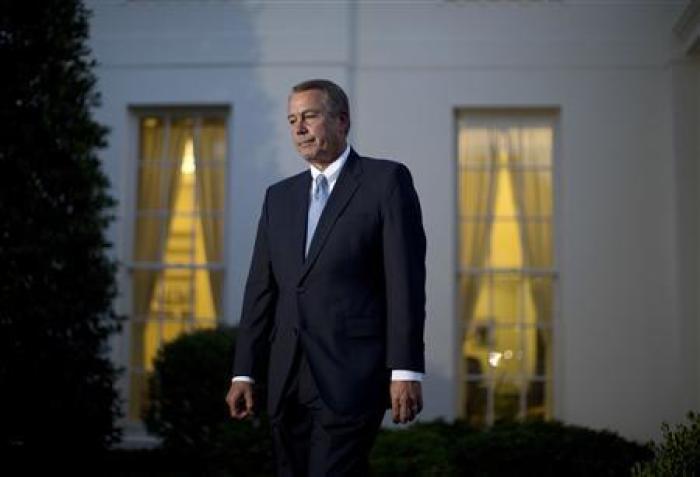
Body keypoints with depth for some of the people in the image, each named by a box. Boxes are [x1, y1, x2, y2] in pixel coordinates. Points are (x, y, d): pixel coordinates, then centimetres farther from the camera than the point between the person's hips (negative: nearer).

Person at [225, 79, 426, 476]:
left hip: (351, 378, -6)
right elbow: (261, 289, 14)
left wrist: (406, 371, -13)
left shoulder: (386, 179, 1)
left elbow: (405, 280, -6)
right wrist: (244, 373, 8)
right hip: (287, 381, 6)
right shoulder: (279, 196, 17)